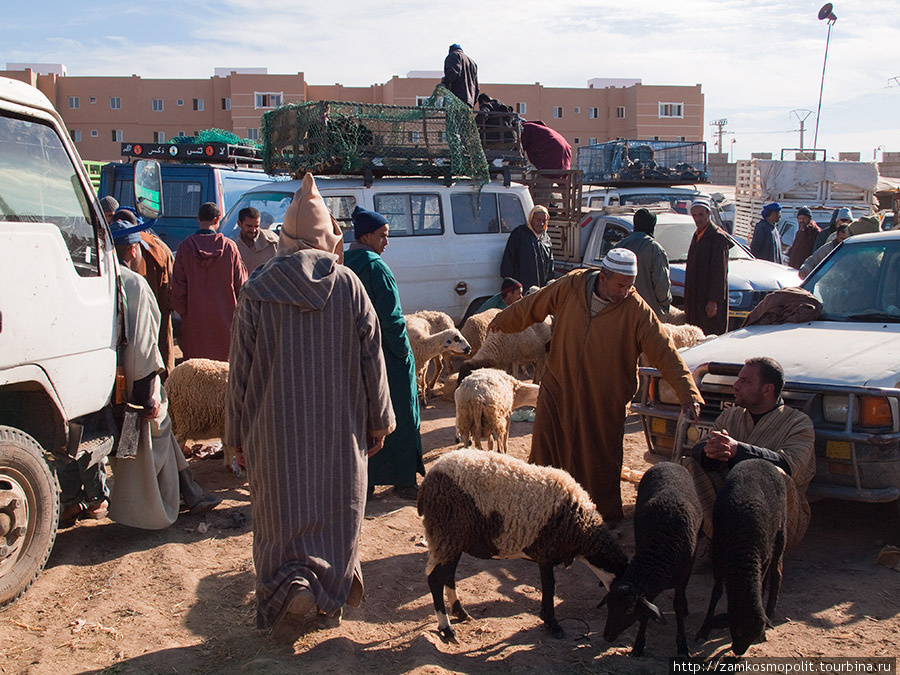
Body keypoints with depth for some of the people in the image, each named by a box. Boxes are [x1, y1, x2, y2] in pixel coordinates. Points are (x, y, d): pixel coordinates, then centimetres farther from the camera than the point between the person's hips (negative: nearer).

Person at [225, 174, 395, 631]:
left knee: (282, 512, 10)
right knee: (337, 509, 14)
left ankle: (292, 582, -9)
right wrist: (378, 422, 10)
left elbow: (240, 370, -3)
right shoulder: (348, 285, -4)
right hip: (340, 426, 1)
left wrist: (238, 436, 7)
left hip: (275, 427, -1)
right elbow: (372, 359, -1)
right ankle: (333, 597, 21)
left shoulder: (257, 290, -6)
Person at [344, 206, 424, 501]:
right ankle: (402, 480, 8)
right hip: (384, 353, -8)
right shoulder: (374, 266, -17)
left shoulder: (342, 264, 7)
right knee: (398, 415, 2)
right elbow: (390, 316, -19)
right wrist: (403, 351, -12)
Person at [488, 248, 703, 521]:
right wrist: (503, 321, 23)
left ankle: (605, 519, 23)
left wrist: (689, 394, -24)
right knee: (545, 453, 11)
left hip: (603, 402, -2)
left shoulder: (637, 311, -15)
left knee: (600, 466, 5)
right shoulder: (571, 286, -8)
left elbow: (666, 353, -17)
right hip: (558, 390, 3)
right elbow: (533, 306, 8)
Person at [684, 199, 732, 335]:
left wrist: (713, 300, -21)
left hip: (710, 298, -9)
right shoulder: (697, 235, 15)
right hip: (695, 297, 9)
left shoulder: (717, 237, -13)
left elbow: (719, 272, -17)